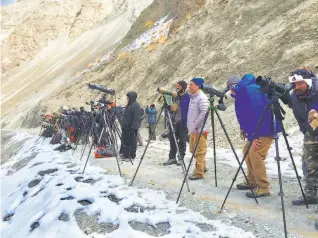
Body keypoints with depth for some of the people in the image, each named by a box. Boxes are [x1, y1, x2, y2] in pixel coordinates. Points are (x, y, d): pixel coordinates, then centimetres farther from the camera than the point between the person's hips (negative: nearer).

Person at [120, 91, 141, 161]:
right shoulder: (129, 105, 16)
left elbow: (136, 117, -19)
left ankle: (132, 156, 6)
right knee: (125, 141, 11)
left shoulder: (136, 105, -13)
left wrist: (134, 126, -22)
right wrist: (123, 125, 20)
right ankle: (125, 155, 19)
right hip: (126, 127, 10)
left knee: (132, 142, -2)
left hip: (132, 127, -10)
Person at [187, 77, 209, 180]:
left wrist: (195, 125, -20)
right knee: (193, 150, 18)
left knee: (199, 151, -5)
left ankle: (199, 173, 0)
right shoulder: (192, 97, 16)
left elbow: (204, 113, -22)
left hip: (200, 129, -10)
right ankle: (202, 167, 32)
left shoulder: (202, 98, -14)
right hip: (193, 129, 10)